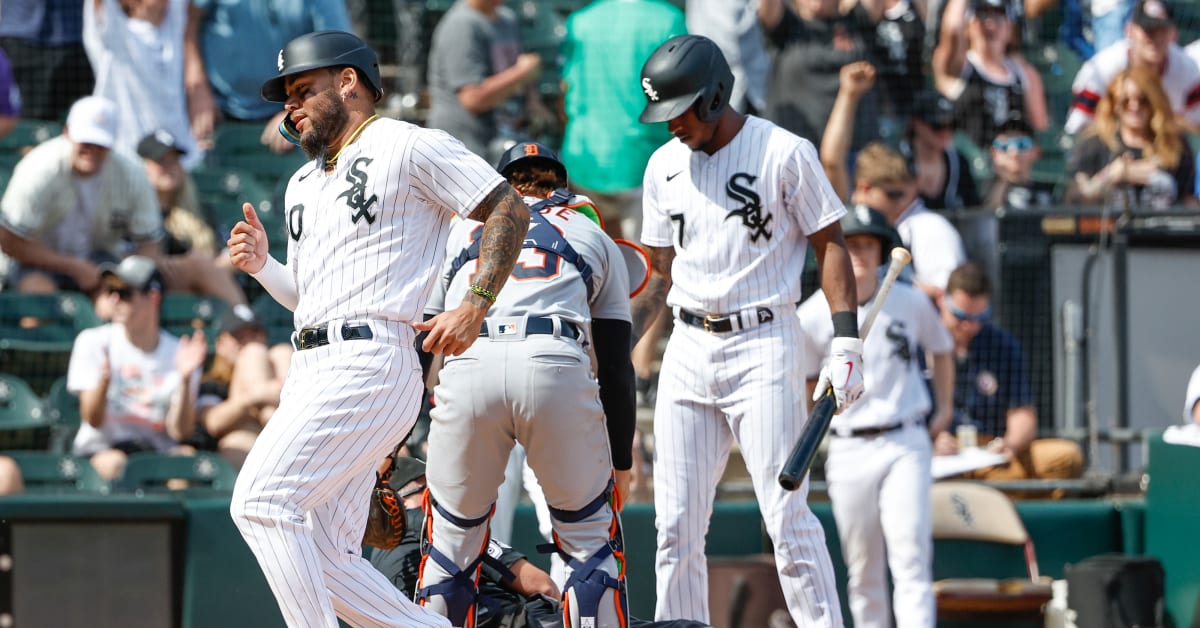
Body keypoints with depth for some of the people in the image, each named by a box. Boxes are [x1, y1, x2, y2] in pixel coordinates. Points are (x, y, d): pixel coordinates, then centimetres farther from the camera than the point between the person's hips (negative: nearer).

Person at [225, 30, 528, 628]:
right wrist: (261, 265, 10)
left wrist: (475, 305, -13)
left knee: (261, 500, -22)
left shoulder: (410, 147, 0)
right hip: (311, 370, 9)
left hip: (368, 363, -9)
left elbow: (509, 209, -4)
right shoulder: (303, 184, 26)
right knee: (324, 561, 1)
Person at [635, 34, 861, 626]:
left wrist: (845, 343, -12)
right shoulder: (663, 166, 12)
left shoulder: (784, 152, -5)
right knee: (676, 525, 3)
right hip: (688, 349, 5)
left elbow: (830, 245, -3)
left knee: (786, 516, -12)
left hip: (763, 344, -5)